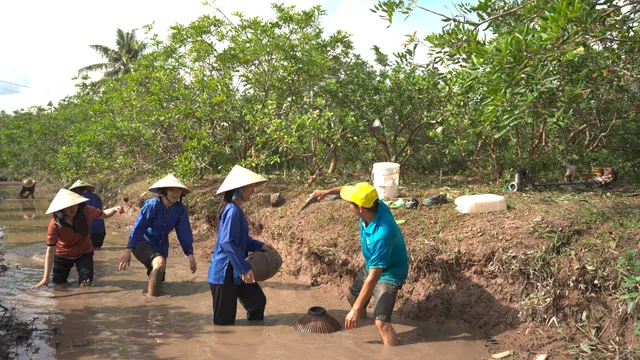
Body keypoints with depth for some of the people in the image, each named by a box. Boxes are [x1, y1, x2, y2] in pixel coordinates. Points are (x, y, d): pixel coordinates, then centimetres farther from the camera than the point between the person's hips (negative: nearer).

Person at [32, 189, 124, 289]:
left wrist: (114, 209, -28)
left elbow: (103, 215, -4)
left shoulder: (86, 211, -26)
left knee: (86, 284, -12)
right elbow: (50, 251, -28)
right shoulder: (55, 225, -29)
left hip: (84, 253, 0)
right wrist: (46, 278, -32)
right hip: (62, 255, 0)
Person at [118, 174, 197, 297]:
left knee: (158, 282, 13)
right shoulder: (152, 204, -24)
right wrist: (128, 250, -29)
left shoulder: (180, 209, -14)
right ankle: (150, 298, -21)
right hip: (143, 243, -5)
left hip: (161, 247, 5)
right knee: (160, 263, -33)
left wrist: (190, 254, -11)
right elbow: (138, 227, -24)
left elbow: (184, 232, -9)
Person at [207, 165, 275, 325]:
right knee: (224, 321, 1)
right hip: (224, 273, -10)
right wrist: (245, 269, -25)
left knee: (257, 300, 13)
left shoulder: (236, 210, 10)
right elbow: (227, 242, -27)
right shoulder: (233, 211, -21)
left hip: (235, 271, 10)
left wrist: (260, 246, 8)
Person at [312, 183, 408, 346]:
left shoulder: (381, 236, -43)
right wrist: (328, 192, -7)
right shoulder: (375, 205, -23)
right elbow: (353, 191, 2)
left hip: (388, 273, -9)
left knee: (381, 323, -24)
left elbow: (373, 278, -36)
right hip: (371, 265, 9)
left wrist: (355, 310, -29)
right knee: (352, 297, 29)